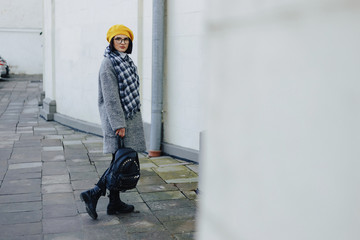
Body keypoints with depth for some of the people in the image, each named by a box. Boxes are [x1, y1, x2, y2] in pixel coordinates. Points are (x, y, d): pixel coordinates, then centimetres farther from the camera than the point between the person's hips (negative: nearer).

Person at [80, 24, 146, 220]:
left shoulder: (127, 61, 16)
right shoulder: (108, 63, -12)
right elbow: (110, 97, -17)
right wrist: (119, 124, -20)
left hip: (130, 118, 9)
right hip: (117, 119, -9)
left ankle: (115, 203, 15)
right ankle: (93, 194, 0)